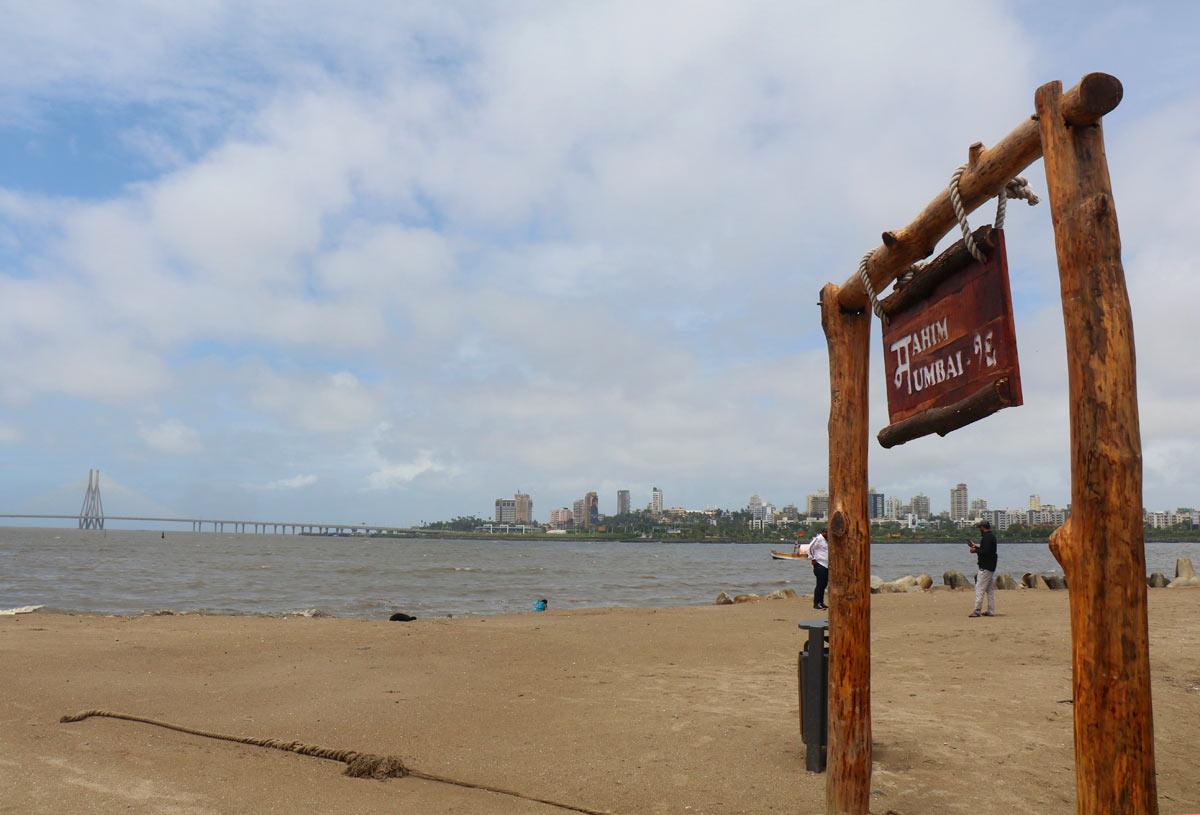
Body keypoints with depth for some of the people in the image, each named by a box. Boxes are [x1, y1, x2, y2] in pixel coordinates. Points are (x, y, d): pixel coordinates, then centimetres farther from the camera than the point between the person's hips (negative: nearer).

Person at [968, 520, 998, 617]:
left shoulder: (986, 537, -16)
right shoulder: (992, 536, 15)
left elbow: (985, 552, -25)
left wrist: (976, 551, -10)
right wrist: (976, 547, 20)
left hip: (985, 567, -10)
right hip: (991, 567, 10)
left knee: (979, 588, -9)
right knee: (990, 589, 13)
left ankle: (977, 611, -10)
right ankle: (991, 611, 16)